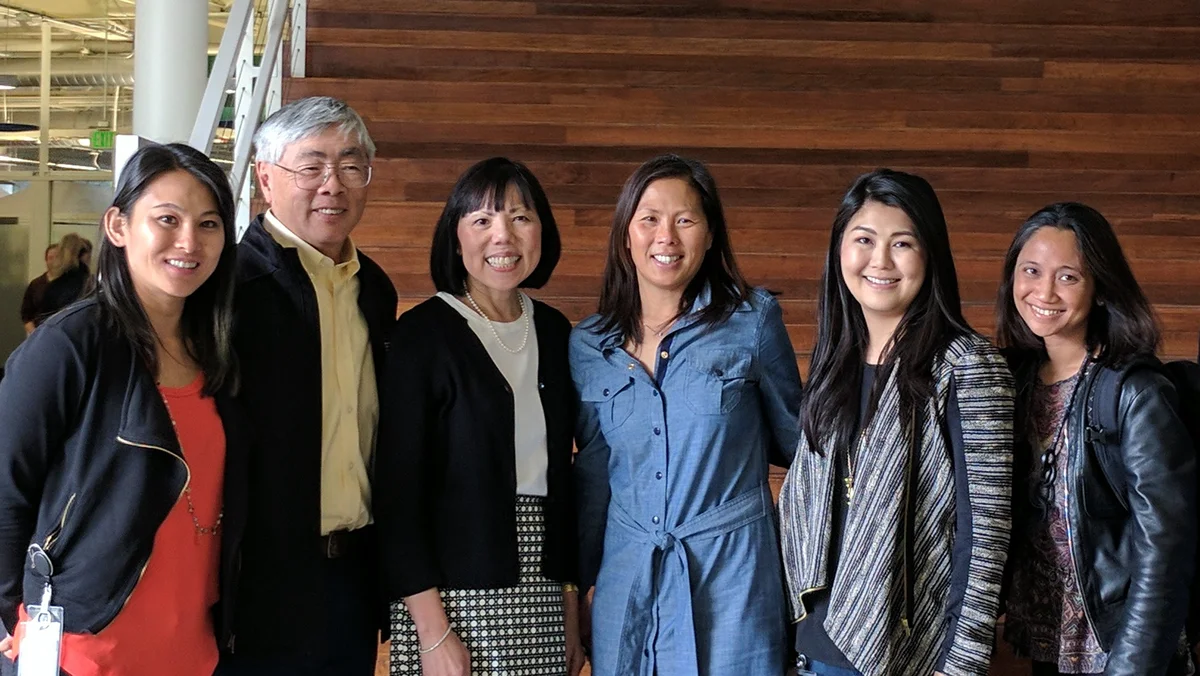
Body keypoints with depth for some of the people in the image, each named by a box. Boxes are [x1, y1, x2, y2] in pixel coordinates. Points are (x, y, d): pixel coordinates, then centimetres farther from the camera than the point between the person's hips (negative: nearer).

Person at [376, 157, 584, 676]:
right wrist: (433, 631, -15)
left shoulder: (553, 331, 8)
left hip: (540, 590, 5)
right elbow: (398, 489, -10)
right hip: (456, 592, -5)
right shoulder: (423, 334, -7)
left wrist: (572, 607, 10)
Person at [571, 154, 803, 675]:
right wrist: (574, 585, 15)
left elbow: (793, 437, 8)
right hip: (626, 579, 3)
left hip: (730, 572, -3)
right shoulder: (588, 345, 4)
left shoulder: (754, 318, -5)